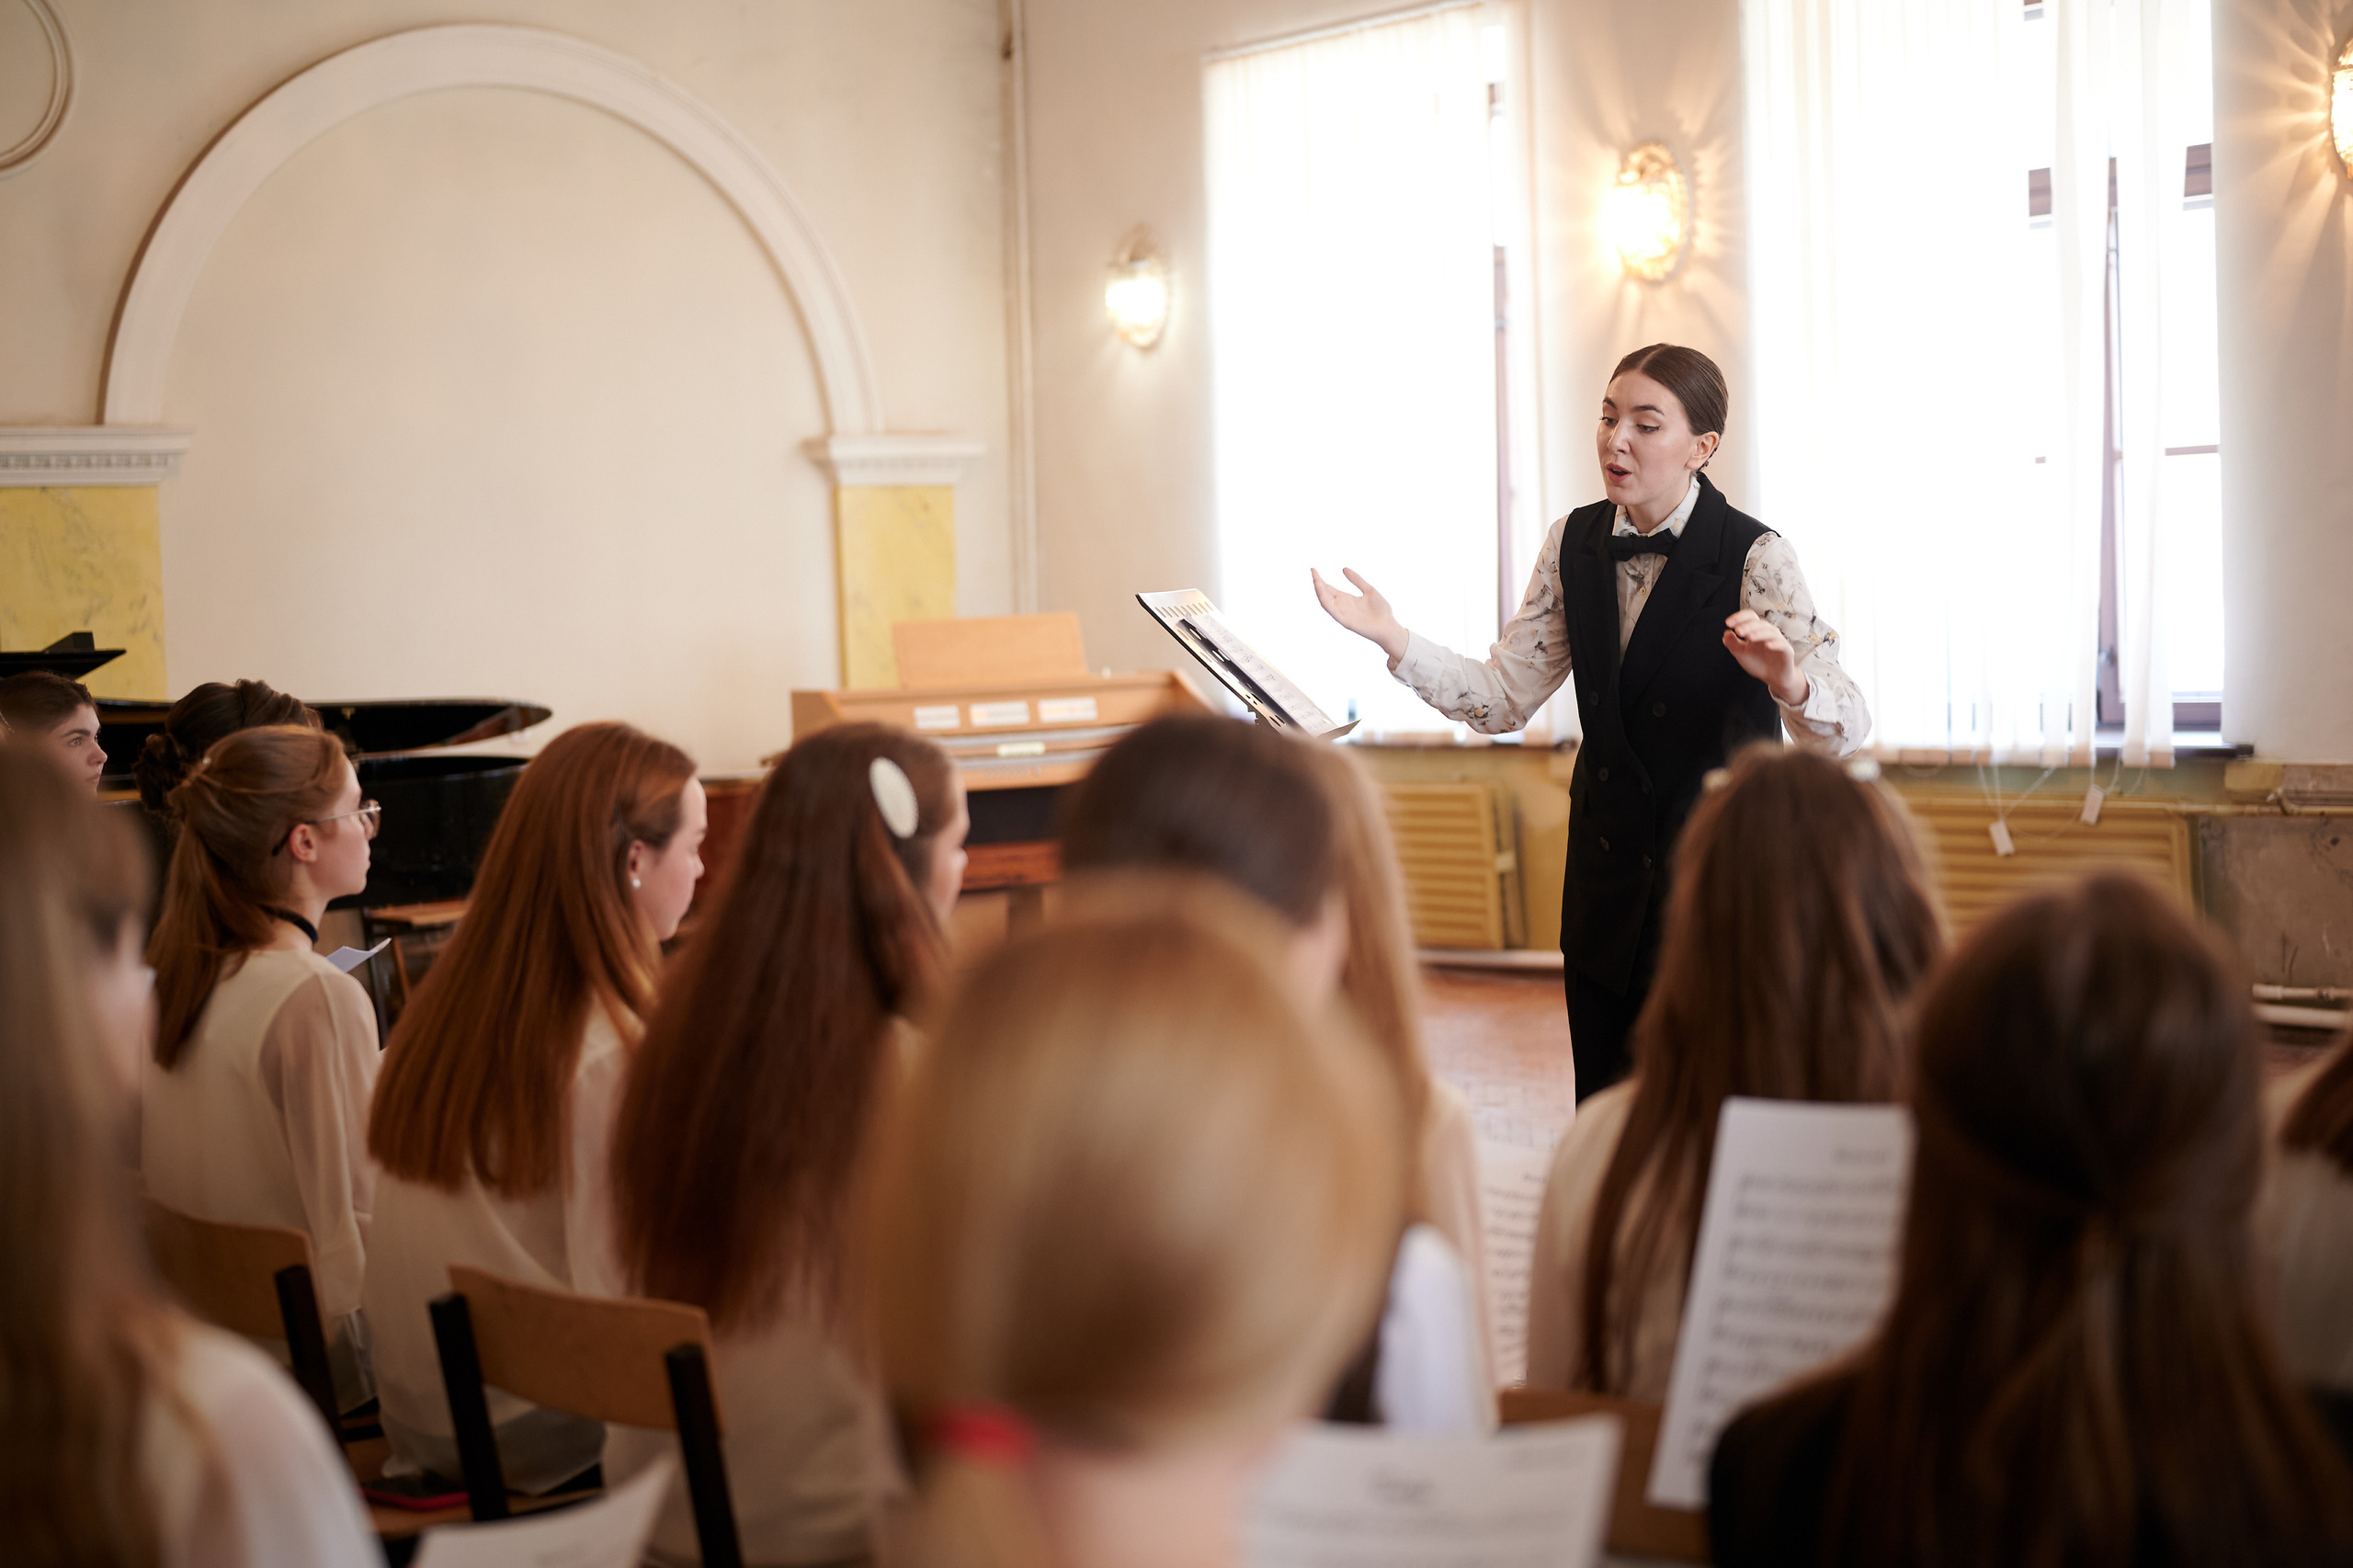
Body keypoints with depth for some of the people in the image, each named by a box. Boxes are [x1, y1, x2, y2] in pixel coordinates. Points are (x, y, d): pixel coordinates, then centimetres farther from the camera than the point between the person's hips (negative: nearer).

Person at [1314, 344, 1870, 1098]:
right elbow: (1505, 697, 3)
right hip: (1606, 885, 5)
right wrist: (1394, 640, -11)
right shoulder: (1575, 544, 3)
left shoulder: (1755, 559, -14)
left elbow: (1846, 726, -20)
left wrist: (1788, 680, -43)